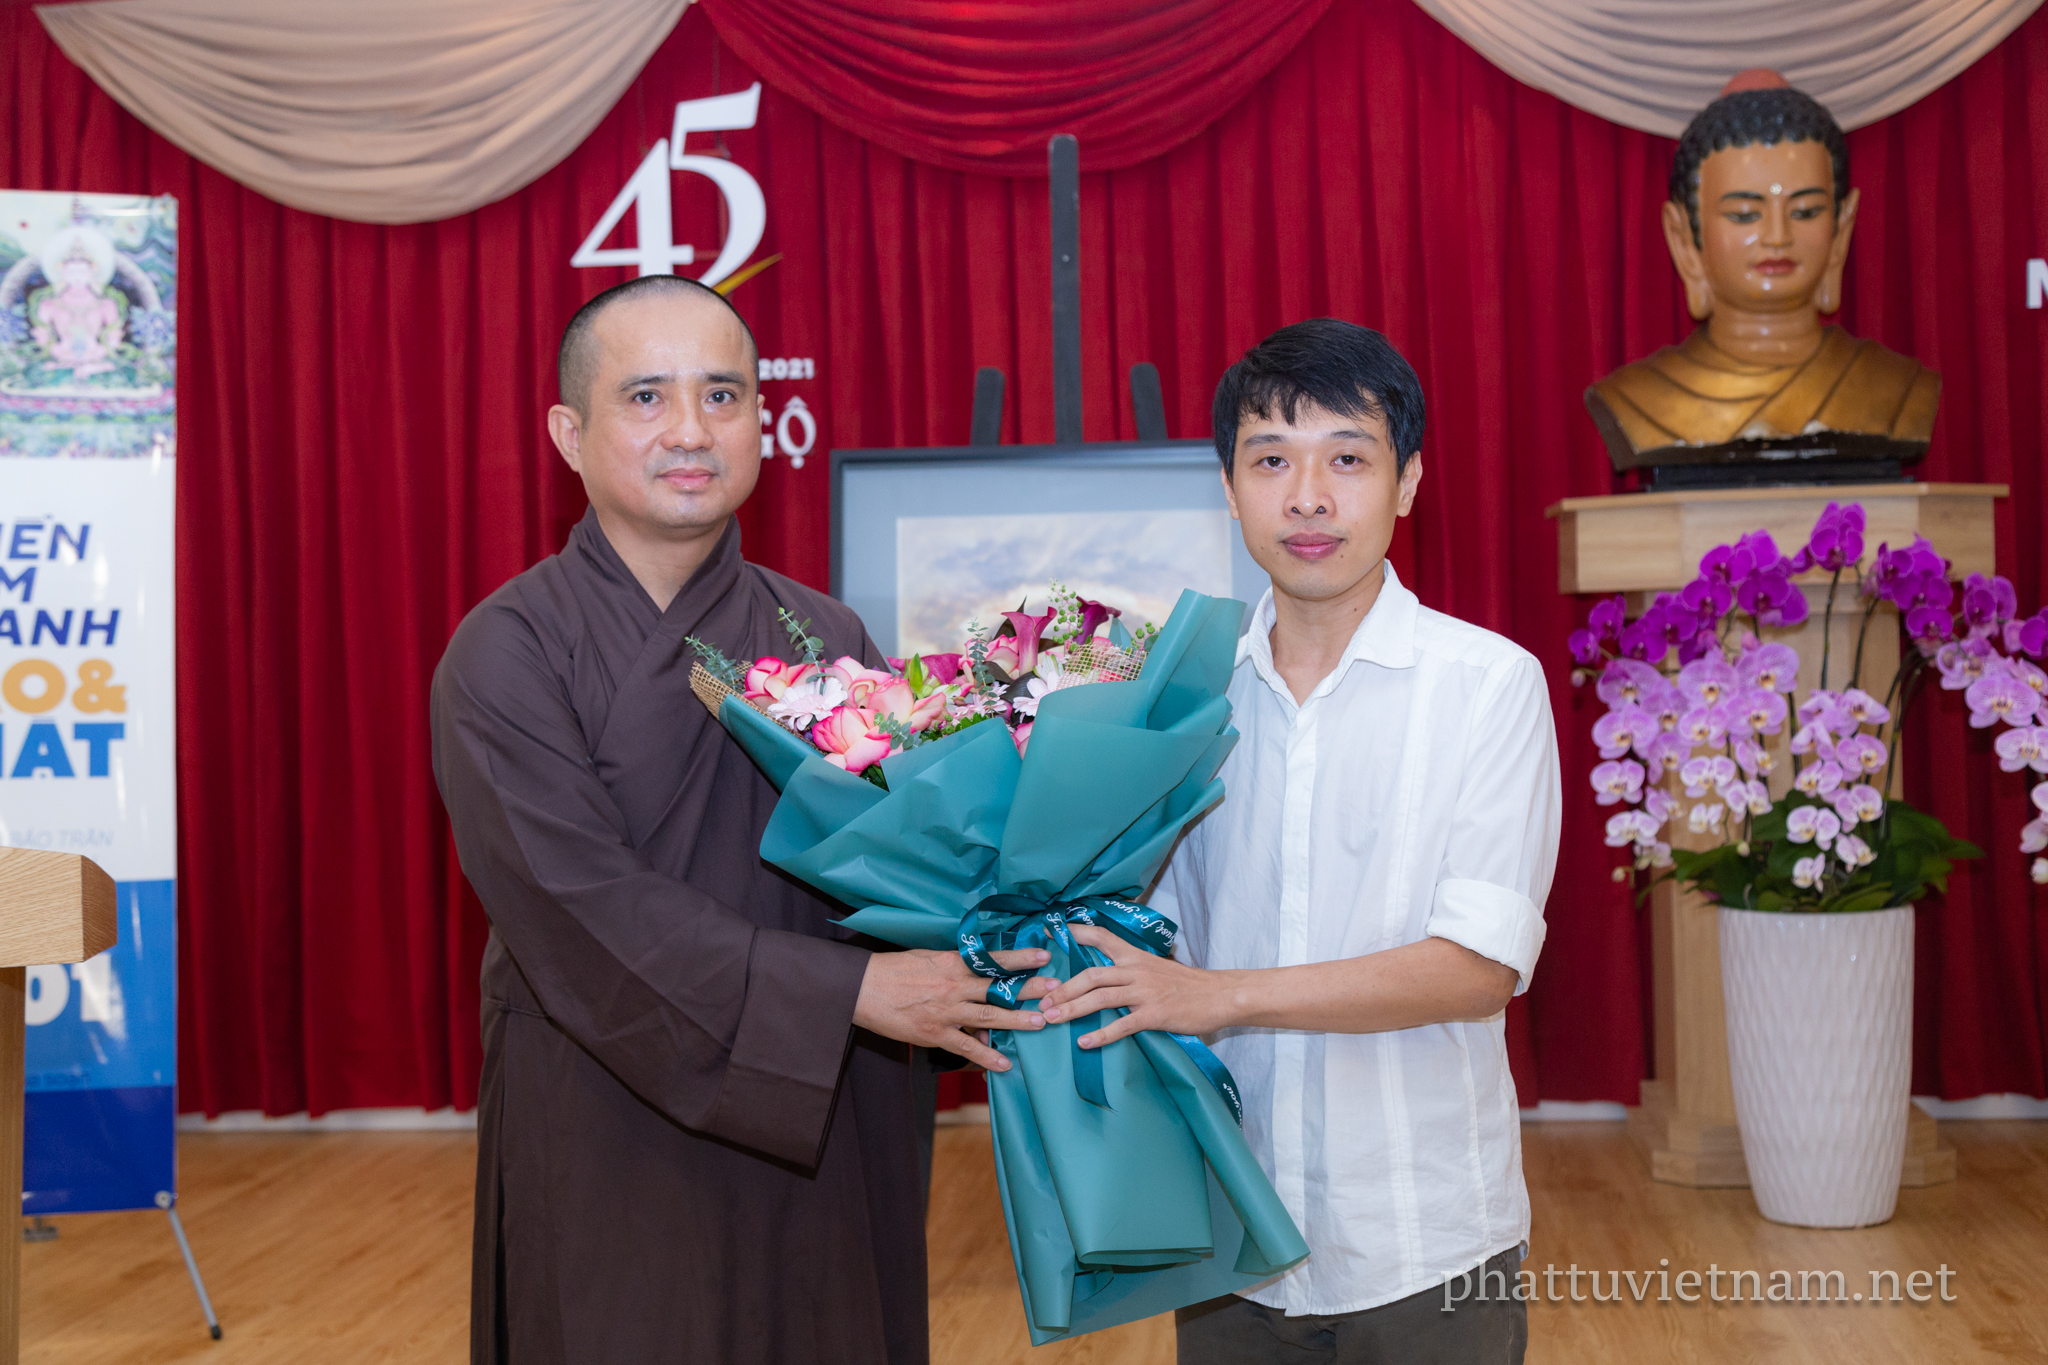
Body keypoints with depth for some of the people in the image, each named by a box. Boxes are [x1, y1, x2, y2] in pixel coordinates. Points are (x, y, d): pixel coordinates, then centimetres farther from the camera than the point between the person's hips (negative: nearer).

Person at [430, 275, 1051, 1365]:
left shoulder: (824, 641, 5)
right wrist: (852, 991, -22)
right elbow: (586, 905, -18)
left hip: (822, 1144, 4)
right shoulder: (507, 654, -8)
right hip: (607, 1144, -3)